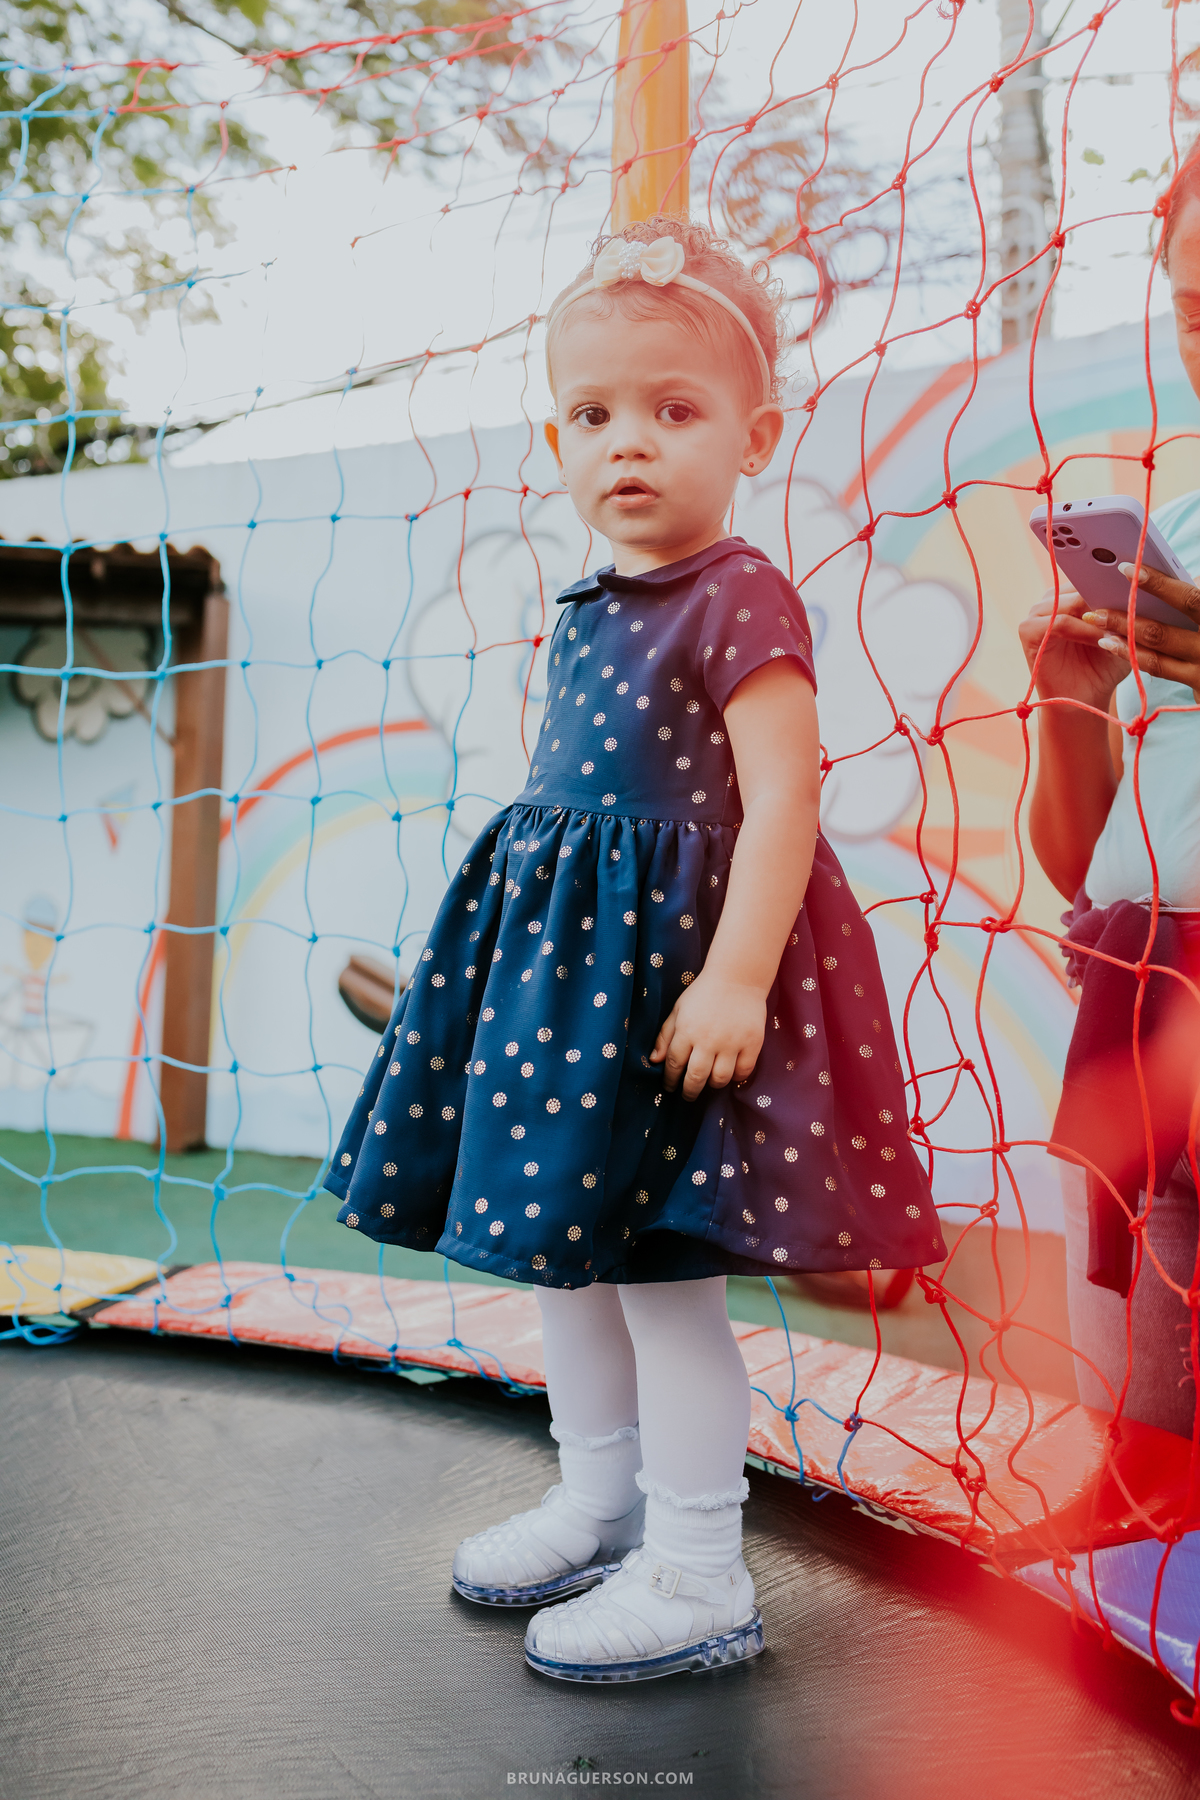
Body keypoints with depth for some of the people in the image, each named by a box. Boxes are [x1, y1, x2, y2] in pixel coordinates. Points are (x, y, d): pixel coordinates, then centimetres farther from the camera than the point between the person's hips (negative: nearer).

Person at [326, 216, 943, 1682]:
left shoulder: (741, 601, -13)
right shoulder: (589, 609, 12)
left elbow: (780, 797, -21)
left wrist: (735, 976, -27)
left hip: (674, 955, -9)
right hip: (565, 952, 9)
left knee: (661, 1269, -3)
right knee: (563, 1244, 17)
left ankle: (697, 1576, 14)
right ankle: (598, 1505, 35)